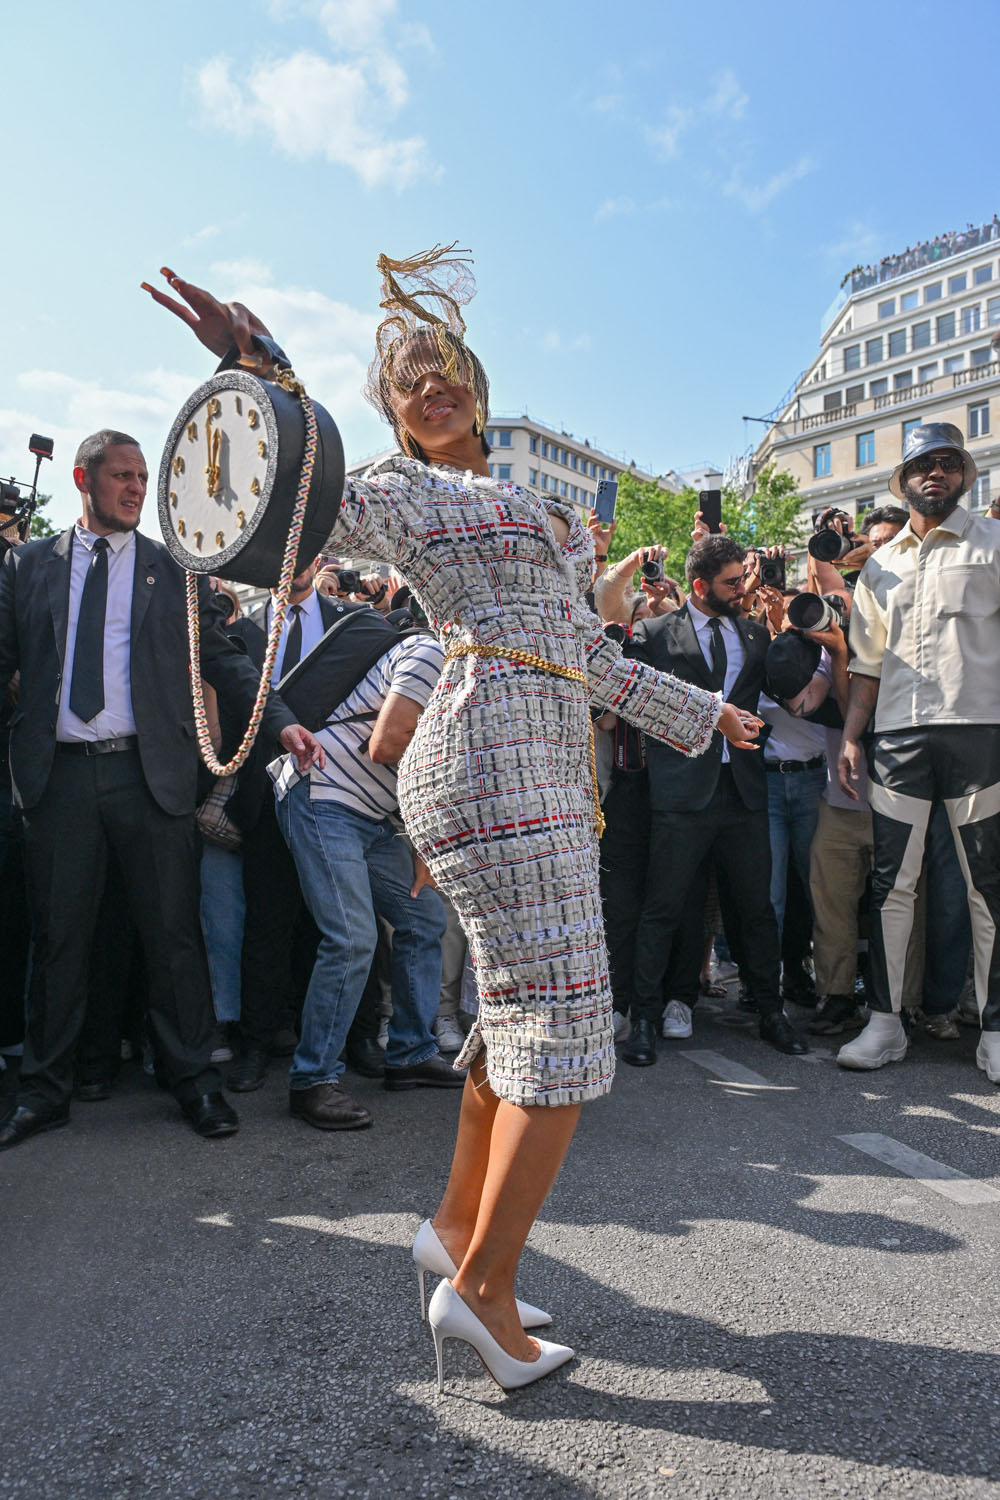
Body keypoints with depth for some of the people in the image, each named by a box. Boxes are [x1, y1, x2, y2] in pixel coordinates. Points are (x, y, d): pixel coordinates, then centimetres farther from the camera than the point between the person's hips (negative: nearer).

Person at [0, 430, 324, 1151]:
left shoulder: (177, 568, 9)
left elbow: (222, 658, 5)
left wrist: (282, 720, -8)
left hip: (150, 771, -1)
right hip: (58, 773, 1)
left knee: (173, 932, 4)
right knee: (58, 936, 10)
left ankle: (196, 1079, 17)